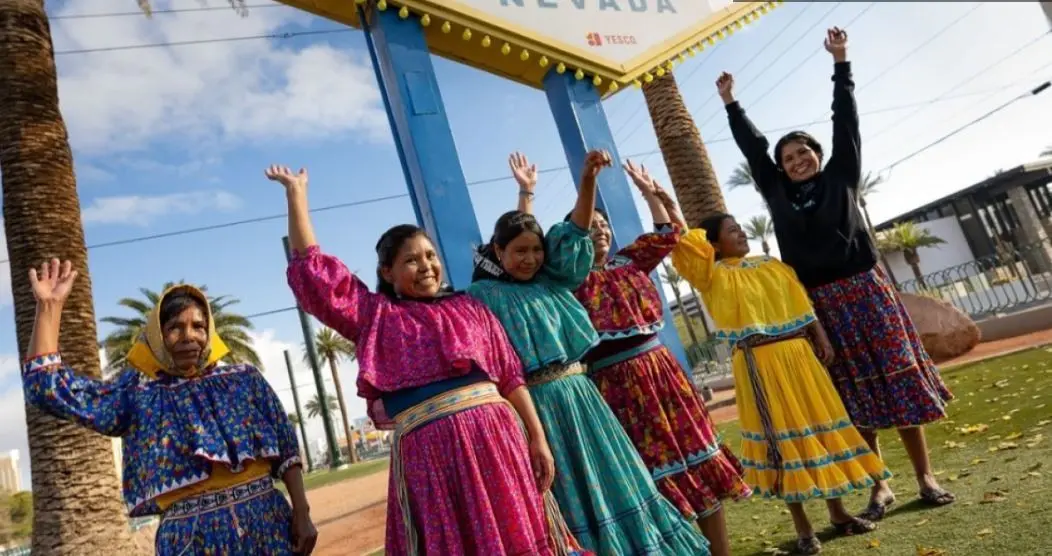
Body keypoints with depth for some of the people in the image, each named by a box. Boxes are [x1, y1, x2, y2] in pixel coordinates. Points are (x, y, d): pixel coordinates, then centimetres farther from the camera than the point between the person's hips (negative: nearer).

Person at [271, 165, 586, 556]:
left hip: (494, 435, 1)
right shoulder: (375, 316, 12)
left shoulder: (468, 307, 14)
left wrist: (537, 438, 3)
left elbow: (510, 375, 10)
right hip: (427, 450, -1)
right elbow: (312, 268, 9)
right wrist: (296, 193, 10)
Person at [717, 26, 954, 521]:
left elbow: (846, 119, 6)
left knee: (900, 380, 3)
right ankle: (880, 484, 15)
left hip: (865, 290, -1)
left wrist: (840, 61, 6)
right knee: (854, 393, 6)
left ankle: (925, 477, 15)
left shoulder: (841, 177, 6)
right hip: (820, 303, 1)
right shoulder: (779, 195, 7)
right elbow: (752, 147, 13)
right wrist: (730, 103, 17)